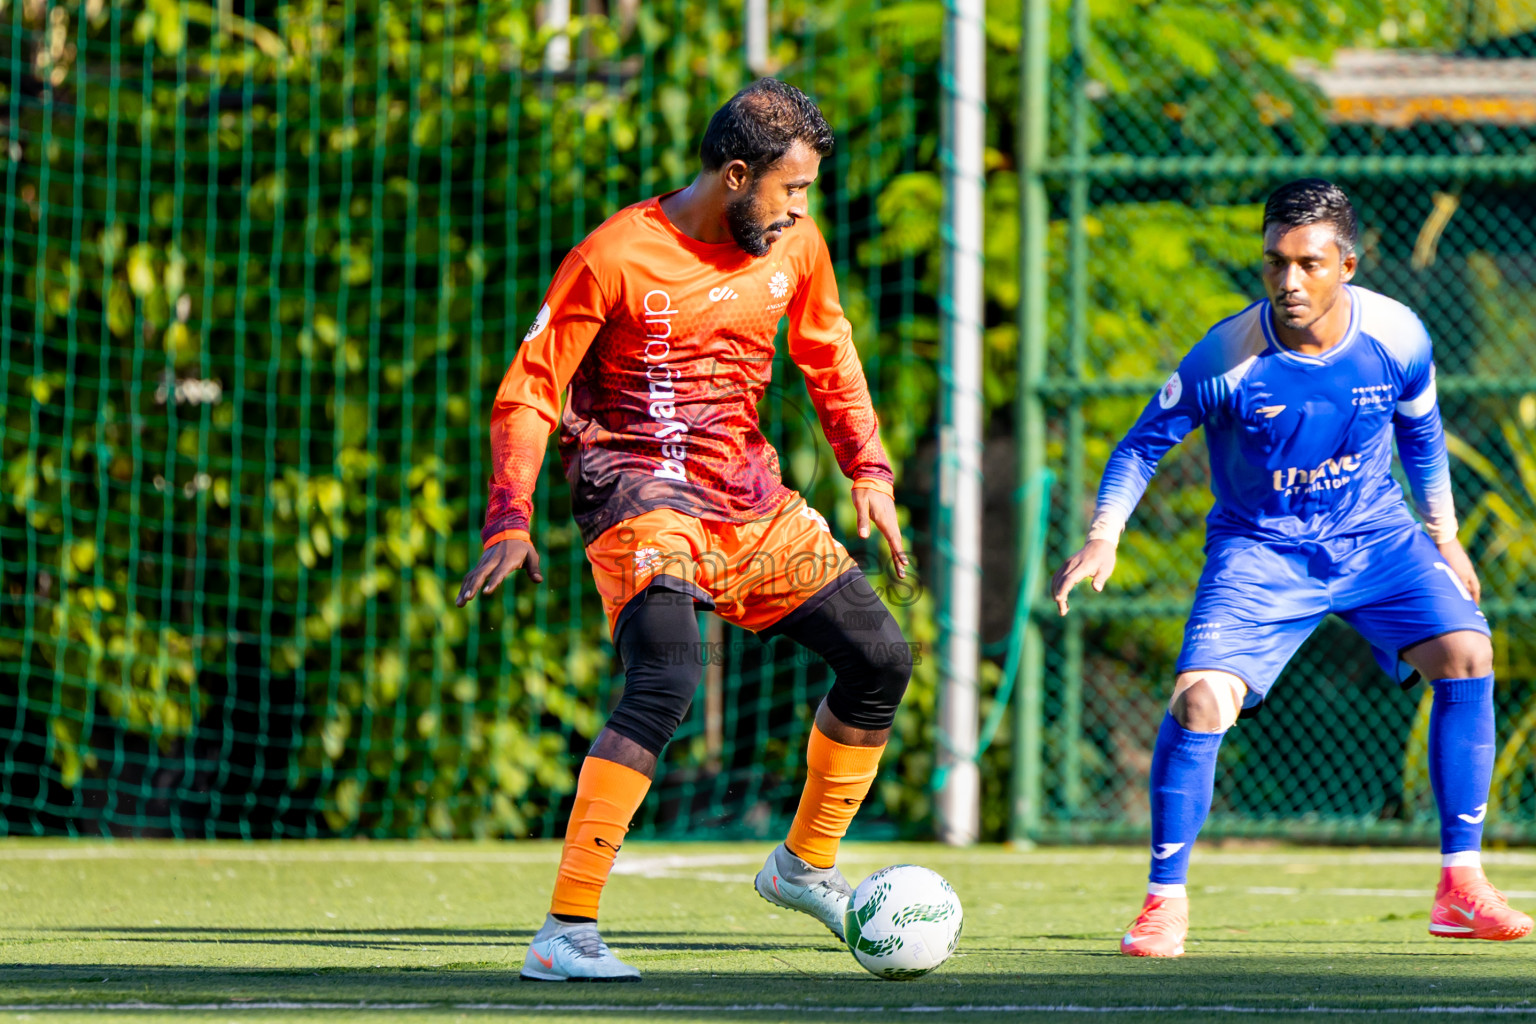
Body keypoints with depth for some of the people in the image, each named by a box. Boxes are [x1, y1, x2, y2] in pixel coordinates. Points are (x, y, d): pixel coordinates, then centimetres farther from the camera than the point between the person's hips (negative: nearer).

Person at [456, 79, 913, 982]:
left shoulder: (795, 246, 4)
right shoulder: (616, 258, -15)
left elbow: (829, 356, 21)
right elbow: (529, 390, -11)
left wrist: (868, 472, 11)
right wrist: (511, 520, -21)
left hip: (752, 499, 7)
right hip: (644, 498, -7)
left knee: (881, 659, 6)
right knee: (665, 686, -29)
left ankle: (806, 865, 28)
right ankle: (565, 934, -28)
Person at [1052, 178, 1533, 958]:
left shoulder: (1397, 337, -13)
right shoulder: (1227, 358, -22)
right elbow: (1144, 443, -8)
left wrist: (1442, 534, 13)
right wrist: (1103, 535, -20)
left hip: (1376, 539, 3)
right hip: (1260, 550, -3)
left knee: (1465, 654, -17)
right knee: (1200, 698, -23)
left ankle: (1460, 890, -7)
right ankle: (1165, 901, -5)